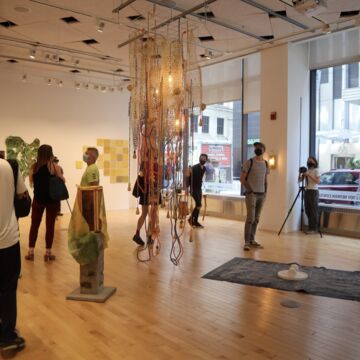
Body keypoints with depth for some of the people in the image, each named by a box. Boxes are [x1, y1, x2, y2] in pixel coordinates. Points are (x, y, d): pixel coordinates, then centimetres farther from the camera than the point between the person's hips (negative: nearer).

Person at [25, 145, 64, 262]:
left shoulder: (33, 167, 0)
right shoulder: (54, 166, -10)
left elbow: (31, 181, 12)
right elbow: (62, 180, -2)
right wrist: (59, 172, 14)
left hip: (38, 199, 3)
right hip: (52, 199, -3)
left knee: (34, 225, 12)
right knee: (50, 225, 4)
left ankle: (31, 252, 14)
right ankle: (48, 252, 8)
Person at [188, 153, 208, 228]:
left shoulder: (204, 168, 7)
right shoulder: (194, 168, -14)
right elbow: (190, 178, -14)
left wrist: (200, 186, 17)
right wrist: (190, 188, -16)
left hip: (199, 189, 7)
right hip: (194, 189, -7)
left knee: (198, 205, 7)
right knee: (198, 205, -14)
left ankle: (195, 221, 13)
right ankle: (191, 218, 1)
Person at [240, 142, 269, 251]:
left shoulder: (266, 163, 12)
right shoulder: (249, 162, -4)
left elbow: (265, 180, 18)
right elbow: (242, 178, -5)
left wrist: (265, 192, 8)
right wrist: (249, 190, -12)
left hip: (261, 194, 5)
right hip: (251, 194, -5)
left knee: (256, 219, 8)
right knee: (250, 217, -11)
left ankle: (252, 240, 17)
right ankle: (246, 242, -7)